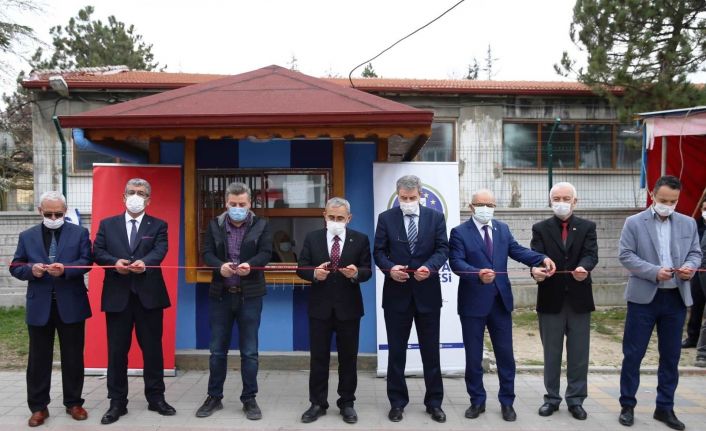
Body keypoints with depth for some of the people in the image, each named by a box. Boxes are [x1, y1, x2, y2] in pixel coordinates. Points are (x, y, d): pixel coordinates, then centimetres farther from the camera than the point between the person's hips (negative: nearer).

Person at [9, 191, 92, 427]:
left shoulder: (79, 233, 3)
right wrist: (31, 269, -15)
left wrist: (65, 269, -24)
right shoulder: (27, 236, 9)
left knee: (73, 357, 7)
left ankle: (73, 403, 21)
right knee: (39, 358, 8)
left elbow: (86, 261, -7)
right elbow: (15, 267, 7)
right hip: (39, 306, 2)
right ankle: (38, 407, 20)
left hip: (71, 305, -1)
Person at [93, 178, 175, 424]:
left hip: (149, 295, -1)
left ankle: (156, 398, 21)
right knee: (117, 351, 6)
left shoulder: (158, 225, 6)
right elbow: (97, 251, 3)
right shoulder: (107, 224, 11)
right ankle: (117, 402, 19)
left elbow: (160, 250, -10)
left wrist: (144, 262, -31)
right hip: (117, 296, 1)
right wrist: (115, 262, -17)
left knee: (152, 349, 7)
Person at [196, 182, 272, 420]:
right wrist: (220, 266, -23)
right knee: (217, 350, 10)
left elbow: (265, 253, -8)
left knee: (249, 351, 5)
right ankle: (214, 397, 24)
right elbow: (207, 253, -3)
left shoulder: (262, 225, 1)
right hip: (220, 294, 2)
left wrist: (250, 264, -29)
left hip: (250, 295, -2)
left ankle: (249, 399, 17)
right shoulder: (214, 224, 5)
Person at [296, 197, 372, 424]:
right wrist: (314, 273, -20)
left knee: (348, 358, 9)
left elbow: (367, 271, -2)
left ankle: (346, 403, 23)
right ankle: (318, 403, 21)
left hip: (348, 307, 0)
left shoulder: (360, 239, 0)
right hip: (320, 307, 1)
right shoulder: (312, 238, 2)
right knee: (318, 357, 8)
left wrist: (356, 273, -23)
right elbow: (301, 269, 1)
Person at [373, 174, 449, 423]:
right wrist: (389, 268, -19)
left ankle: (434, 402, 24)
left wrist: (430, 267, -22)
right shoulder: (386, 218, 2)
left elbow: (443, 249, -3)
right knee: (396, 351, 9)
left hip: (428, 293, 0)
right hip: (396, 293, 0)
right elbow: (378, 251, 0)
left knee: (431, 351, 10)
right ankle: (397, 402, 23)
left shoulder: (436, 217, 2)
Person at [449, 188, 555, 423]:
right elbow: (456, 262, -17)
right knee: (474, 356, 8)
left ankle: (507, 402, 24)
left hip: (500, 301, 3)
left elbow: (518, 251, -4)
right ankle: (477, 401, 25)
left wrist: (543, 259, -22)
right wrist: (478, 274, -35)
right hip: (473, 302, -3)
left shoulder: (503, 229, 9)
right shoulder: (459, 232, -5)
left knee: (505, 354, 10)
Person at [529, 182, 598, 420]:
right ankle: (552, 397, 23)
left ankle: (576, 399, 22)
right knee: (551, 353, 10)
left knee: (578, 353, 9)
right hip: (551, 299, 0)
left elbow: (591, 254, -11)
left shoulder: (587, 227, 4)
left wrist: (584, 268, -33)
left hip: (579, 299, 1)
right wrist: (535, 269, -33)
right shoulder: (540, 228, 3)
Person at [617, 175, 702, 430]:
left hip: (676, 298, 4)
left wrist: (690, 266, -12)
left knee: (671, 356, 11)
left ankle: (665, 408, 24)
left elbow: (695, 253, 11)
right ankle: (627, 405, 15)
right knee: (633, 354, 2)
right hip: (643, 297, -3)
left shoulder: (688, 223, 9)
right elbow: (625, 255, -8)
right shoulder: (634, 223, -3)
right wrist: (655, 272, -20)